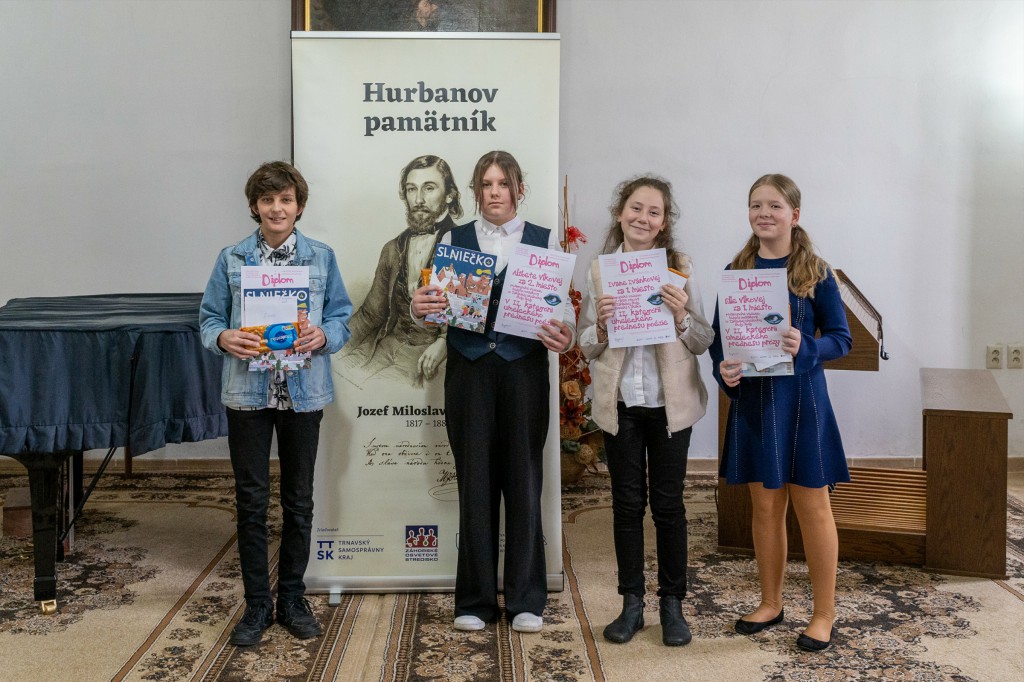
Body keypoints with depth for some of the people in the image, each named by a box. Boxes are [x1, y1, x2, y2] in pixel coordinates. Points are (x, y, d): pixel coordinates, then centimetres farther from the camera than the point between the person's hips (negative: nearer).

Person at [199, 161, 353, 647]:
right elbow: (209, 317, 5)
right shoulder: (232, 259, 4)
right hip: (247, 392, 0)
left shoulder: (322, 257, 5)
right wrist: (224, 338, -16)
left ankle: (292, 598, 25)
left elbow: (342, 316, 4)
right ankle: (256, 605, 18)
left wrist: (323, 335, -16)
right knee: (251, 501, 5)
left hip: (304, 392, 1)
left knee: (299, 501, 10)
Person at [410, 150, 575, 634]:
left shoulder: (545, 241, 7)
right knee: (475, 481, 5)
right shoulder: (454, 240, 9)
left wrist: (565, 337, -21)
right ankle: (475, 599, 18)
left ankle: (526, 599, 17)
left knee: (523, 479, 4)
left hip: (524, 368, 0)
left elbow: (564, 307, 0)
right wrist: (418, 308, -20)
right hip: (469, 370, 1)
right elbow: (433, 305, 2)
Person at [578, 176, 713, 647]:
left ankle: (672, 603, 20)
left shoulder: (681, 268, -1)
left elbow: (703, 342, 0)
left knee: (668, 503, 7)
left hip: (670, 402, -1)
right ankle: (631, 603, 21)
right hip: (620, 404, 1)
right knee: (627, 503, 9)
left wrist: (681, 315, -19)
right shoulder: (600, 271, 2)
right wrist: (601, 324, -15)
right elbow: (585, 346, 5)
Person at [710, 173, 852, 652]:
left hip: (801, 398, -3)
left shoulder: (815, 273, -4)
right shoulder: (736, 272, 5)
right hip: (751, 398, 3)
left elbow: (841, 338, -3)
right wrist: (723, 369, -14)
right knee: (766, 505, 12)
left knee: (812, 506, 4)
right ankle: (770, 603, 27)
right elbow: (718, 336, 6)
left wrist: (805, 348, -22)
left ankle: (824, 614, 17)